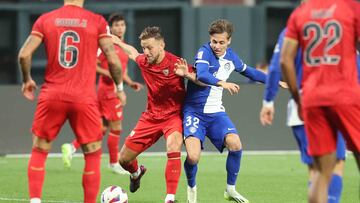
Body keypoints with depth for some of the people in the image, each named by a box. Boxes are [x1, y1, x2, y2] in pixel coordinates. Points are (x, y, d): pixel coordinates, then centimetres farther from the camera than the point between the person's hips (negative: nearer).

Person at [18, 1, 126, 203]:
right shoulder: (97, 21, 0)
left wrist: (27, 80, 14)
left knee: (39, 152, 13)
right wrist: (120, 87, 13)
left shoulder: (45, 20, 3)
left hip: (52, 95, 2)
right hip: (84, 98, -1)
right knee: (93, 155, 10)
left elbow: (24, 54, -3)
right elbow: (113, 59, -3)